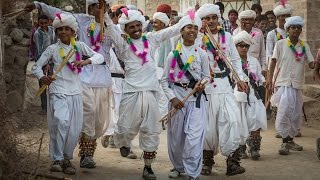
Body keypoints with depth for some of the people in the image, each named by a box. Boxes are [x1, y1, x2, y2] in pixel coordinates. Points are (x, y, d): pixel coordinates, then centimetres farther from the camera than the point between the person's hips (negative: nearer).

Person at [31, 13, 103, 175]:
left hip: (75, 93, 3)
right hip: (58, 91, -3)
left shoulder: (79, 46, 6)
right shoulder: (52, 49, 2)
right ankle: (56, 159, -14)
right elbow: (36, 66, 4)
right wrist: (42, 77, -17)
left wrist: (85, 61, -19)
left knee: (74, 129, 4)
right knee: (61, 121, -24)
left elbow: (100, 57, 0)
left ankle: (67, 159, 25)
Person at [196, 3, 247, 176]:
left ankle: (232, 161, -9)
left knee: (231, 120, -11)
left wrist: (240, 79, 4)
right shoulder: (197, 38, 0)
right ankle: (207, 161, 20)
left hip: (224, 85, 2)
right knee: (207, 124, 4)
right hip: (204, 86, -2)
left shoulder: (227, 36, 9)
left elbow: (235, 60, 13)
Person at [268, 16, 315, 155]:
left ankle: (290, 140, 24)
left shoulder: (304, 46, 7)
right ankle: (285, 141, -7)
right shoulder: (280, 44, -1)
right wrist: (270, 80, -5)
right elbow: (273, 62, 0)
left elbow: (311, 64, 2)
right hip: (283, 83, -4)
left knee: (296, 113, 9)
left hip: (297, 84, 4)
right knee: (284, 110, -15)